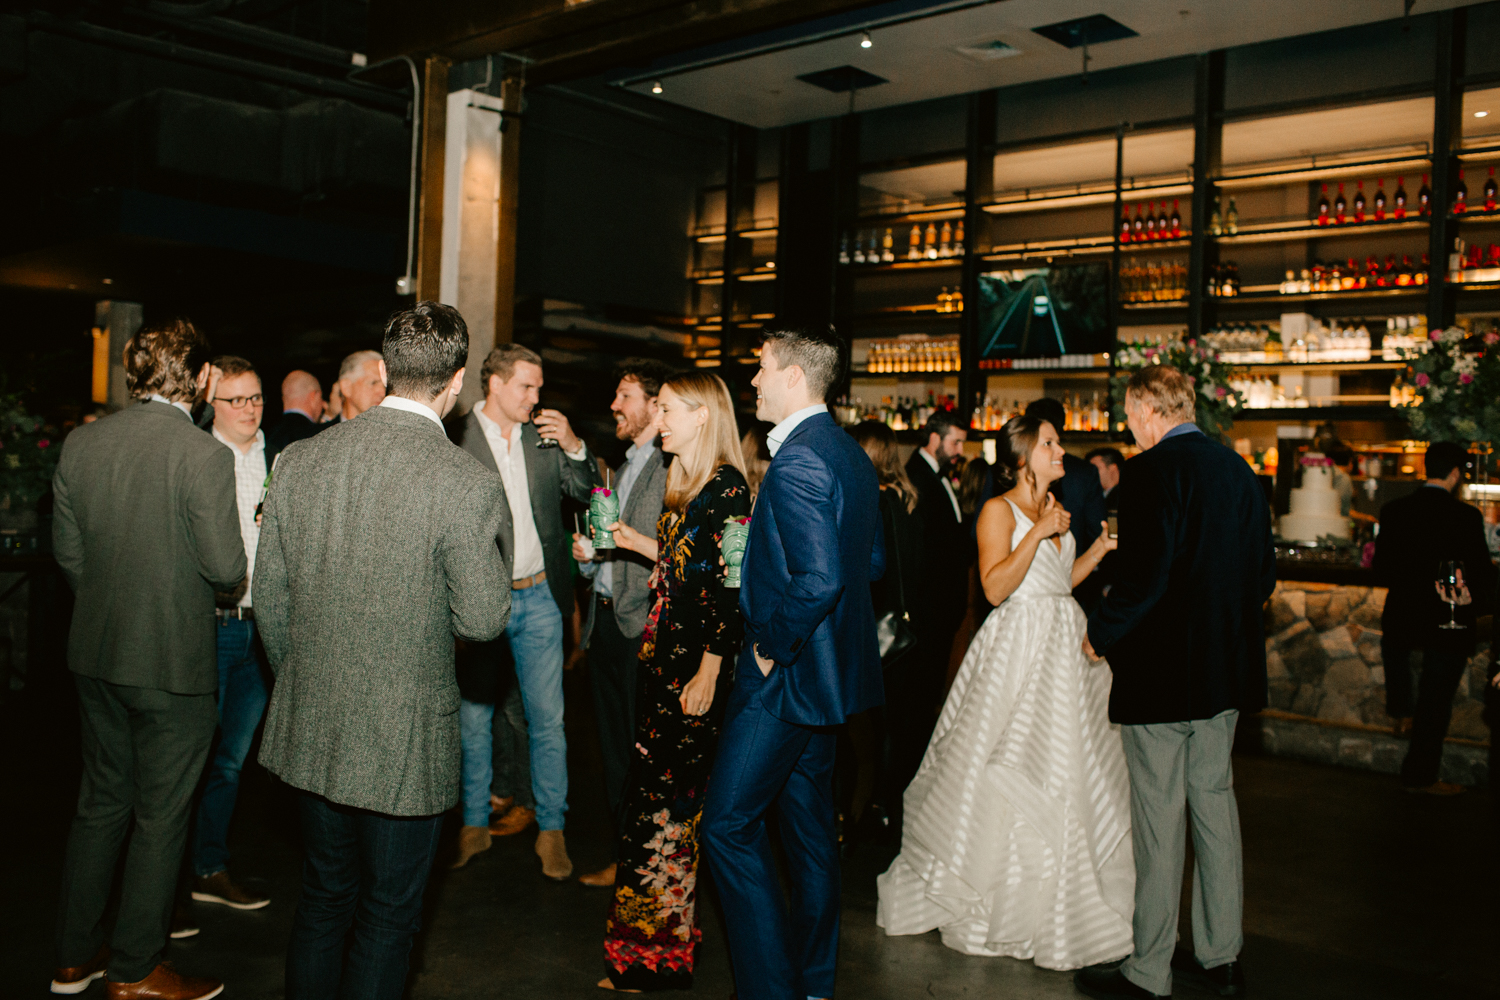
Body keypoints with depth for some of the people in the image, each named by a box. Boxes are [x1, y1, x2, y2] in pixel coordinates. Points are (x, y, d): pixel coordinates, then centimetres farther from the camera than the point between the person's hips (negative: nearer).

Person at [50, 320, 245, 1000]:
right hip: (172, 661, -6)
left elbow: (67, 553, 7)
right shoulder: (204, 455, -19)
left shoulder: (79, 444, 1)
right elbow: (227, 569, -17)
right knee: (160, 818, 8)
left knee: (100, 803, 20)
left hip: (95, 655, 7)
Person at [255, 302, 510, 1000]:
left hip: (310, 729, 5)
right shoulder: (466, 484, -19)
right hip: (404, 739, -5)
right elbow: (482, 620, -15)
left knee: (323, 897, 24)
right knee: (388, 915, 14)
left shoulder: (300, 460, -3)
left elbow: (269, 597, 4)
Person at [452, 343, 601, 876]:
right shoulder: (456, 438, -6)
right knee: (473, 717, 9)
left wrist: (574, 447, -7)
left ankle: (550, 829, 18)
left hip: (538, 596, 3)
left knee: (547, 719, 6)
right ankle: (474, 824, 26)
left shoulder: (545, 436, 6)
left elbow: (586, 491, 11)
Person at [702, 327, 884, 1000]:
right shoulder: (851, 454, 11)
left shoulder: (796, 459, -21)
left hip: (785, 674, -10)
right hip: (830, 667, 10)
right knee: (809, 824, 18)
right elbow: (872, 560, 18)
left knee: (729, 825, -2)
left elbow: (818, 580, -30)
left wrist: (772, 648, -17)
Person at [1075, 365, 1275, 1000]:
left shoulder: (1152, 471, -16)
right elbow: (1263, 573, 13)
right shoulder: (1239, 470, 9)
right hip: (1227, 668, 8)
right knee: (1214, 801, 16)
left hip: (1160, 671, -8)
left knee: (1158, 817, 0)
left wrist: (1101, 632, -8)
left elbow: (1143, 577, -23)